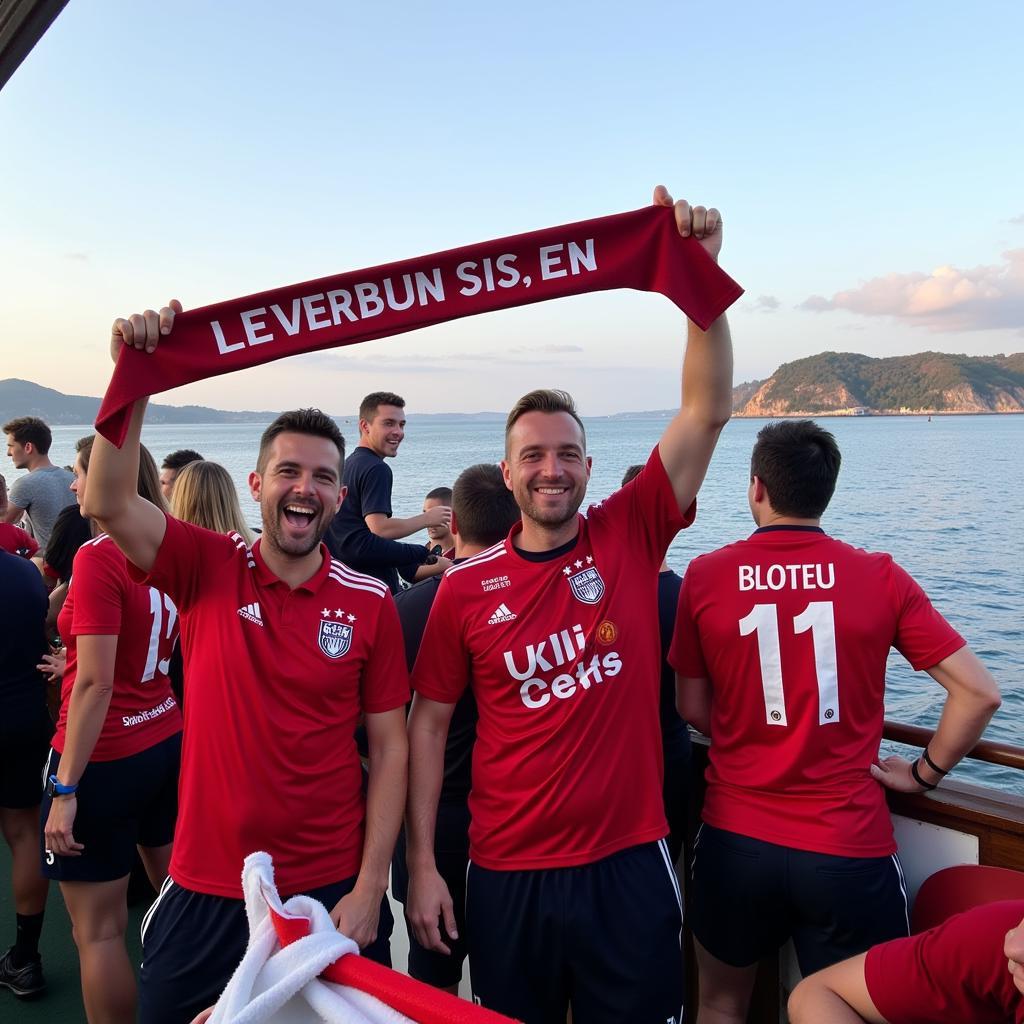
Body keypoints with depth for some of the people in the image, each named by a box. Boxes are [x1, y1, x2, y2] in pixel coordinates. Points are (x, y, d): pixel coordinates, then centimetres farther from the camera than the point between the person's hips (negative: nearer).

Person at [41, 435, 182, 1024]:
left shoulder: (98, 556, -18)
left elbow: (95, 683, -22)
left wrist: (65, 788, -18)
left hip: (105, 757, -8)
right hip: (167, 742, 8)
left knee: (99, 929, 5)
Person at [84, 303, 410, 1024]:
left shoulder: (370, 602, -7)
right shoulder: (209, 571, -5)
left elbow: (390, 747, -5)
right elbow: (109, 503, -21)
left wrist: (370, 887, -8)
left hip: (332, 890, 0)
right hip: (206, 887, 1)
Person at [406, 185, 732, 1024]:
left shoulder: (631, 536, -6)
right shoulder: (466, 588, -5)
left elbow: (708, 413, -13)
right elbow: (428, 722, 1)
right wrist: (422, 865, -1)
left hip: (629, 865, 0)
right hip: (507, 876, 1)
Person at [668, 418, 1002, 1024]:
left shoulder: (705, 578, -7)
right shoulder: (881, 578, -8)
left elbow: (693, 711, 1)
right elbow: (980, 694, -8)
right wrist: (925, 773, 7)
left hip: (735, 840, 1)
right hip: (849, 849, -1)